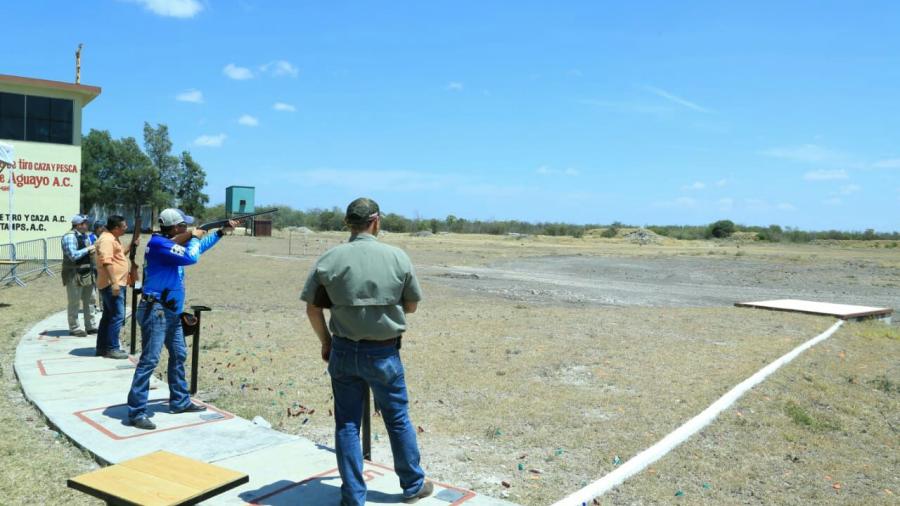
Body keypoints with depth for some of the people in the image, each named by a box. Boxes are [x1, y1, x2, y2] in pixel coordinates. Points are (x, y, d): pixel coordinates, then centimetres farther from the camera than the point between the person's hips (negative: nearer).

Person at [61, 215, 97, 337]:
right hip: (74, 275, -8)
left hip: (87, 273, 8)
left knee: (89, 300, 13)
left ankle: (90, 326, 21)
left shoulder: (85, 236, 13)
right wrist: (88, 249, -17)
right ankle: (74, 328, 10)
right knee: (74, 302, 1)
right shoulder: (69, 237, -14)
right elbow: (73, 255, -23)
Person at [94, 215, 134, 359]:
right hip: (112, 284, -11)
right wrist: (114, 282, -29)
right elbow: (106, 262, -25)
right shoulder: (107, 239, -16)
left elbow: (119, 254, 30)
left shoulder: (113, 238, 16)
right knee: (117, 316, -9)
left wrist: (131, 245, 15)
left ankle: (102, 347, 22)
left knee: (108, 316, 15)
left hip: (115, 284, 11)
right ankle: (111, 349, -4)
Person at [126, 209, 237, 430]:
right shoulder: (158, 243, -17)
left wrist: (222, 231, 23)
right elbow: (191, 257, -23)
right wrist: (194, 237, -3)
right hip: (156, 311, -10)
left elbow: (199, 247, 28)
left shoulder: (172, 243, 12)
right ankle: (136, 412, -7)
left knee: (179, 356, 16)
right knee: (149, 360, -10)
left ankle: (180, 401, 27)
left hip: (171, 312, 10)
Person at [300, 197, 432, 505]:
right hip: (384, 353, -1)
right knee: (398, 420, 15)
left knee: (347, 424, 12)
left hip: (344, 351, 1)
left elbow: (312, 309, -2)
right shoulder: (397, 257, -9)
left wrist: (325, 341, 13)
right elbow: (411, 306, 2)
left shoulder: (329, 259, -7)